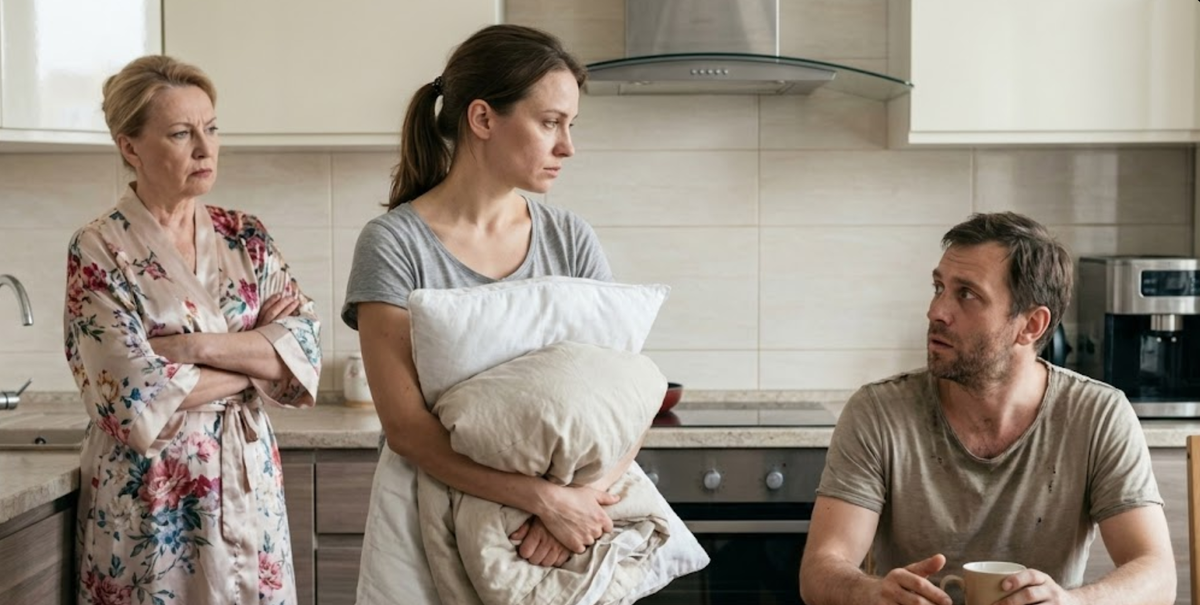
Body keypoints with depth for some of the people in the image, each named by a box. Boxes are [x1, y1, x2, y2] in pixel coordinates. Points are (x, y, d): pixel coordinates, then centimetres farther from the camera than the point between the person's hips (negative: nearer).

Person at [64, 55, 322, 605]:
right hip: (151, 503, -4)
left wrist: (196, 345, -17)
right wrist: (256, 360, -9)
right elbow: (136, 397, -17)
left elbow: (306, 347, -5)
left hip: (249, 487, 4)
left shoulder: (244, 236, 5)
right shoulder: (98, 251, -9)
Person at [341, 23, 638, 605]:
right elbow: (405, 426, -15)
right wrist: (545, 496, -22)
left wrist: (584, 494, -19)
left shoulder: (570, 240, 2)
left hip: (553, 534, 3)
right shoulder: (394, 243, -9)